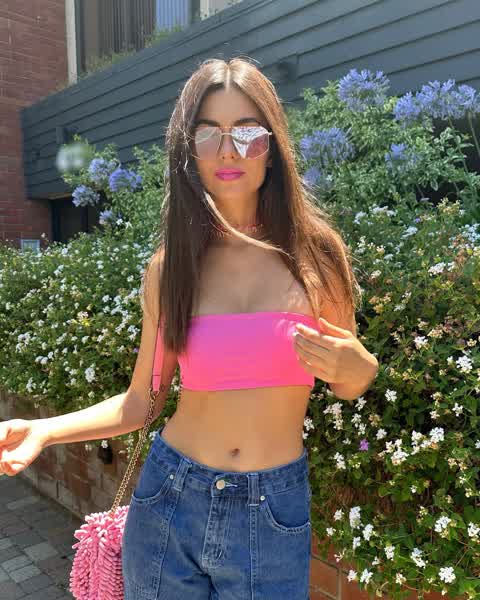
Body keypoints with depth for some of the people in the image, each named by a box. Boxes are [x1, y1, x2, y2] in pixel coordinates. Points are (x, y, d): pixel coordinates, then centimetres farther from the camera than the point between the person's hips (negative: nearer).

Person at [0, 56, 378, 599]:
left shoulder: (315, 252, -7)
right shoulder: (169, 266, -5)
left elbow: (349, 386, 4)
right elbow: (141, 400, 2)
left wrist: (361, 369, -18)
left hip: (276, 514, -1)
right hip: (168, 501, 1)